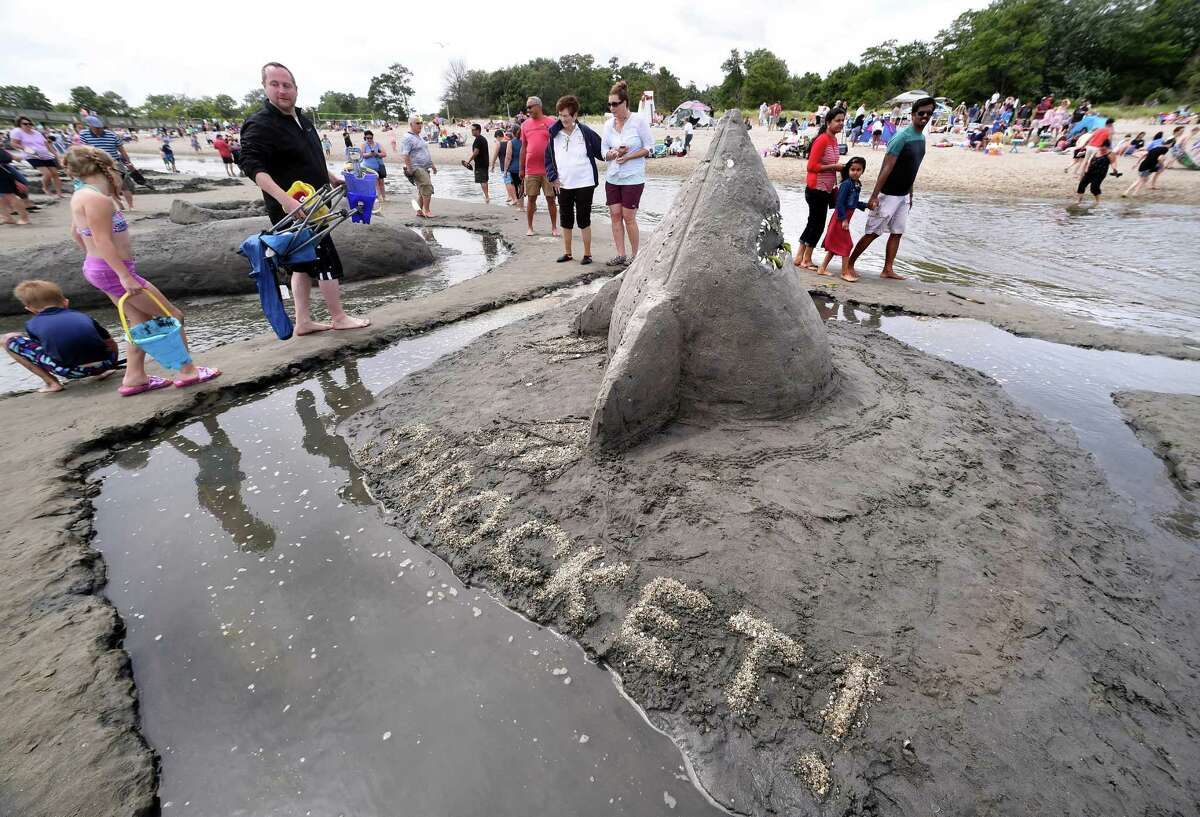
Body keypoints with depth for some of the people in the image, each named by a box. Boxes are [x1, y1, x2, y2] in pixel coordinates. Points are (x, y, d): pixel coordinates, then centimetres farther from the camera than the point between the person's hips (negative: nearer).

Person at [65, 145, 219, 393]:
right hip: (114, 270, -10)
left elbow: (75, 232, 24)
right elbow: (103, 241, -24)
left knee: (142, 321, 15)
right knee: (173, 316, -2)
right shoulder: (97, 198, -18)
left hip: (97, 267, 10)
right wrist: (125, 276, -26)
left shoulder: (82, 195, 12)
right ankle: (187, 371, 2)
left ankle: (135, 377, 17)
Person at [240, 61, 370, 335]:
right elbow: (252, 166, -26)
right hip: (291, 209, -9)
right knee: (326, 260, -5)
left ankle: (303, 321, 18)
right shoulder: (260, 124, -15)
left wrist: (332, 178, 24)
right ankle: (339, 318, 6)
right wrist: (284, 199, -37)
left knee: (304, 262, 11)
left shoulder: (301, 118, 13)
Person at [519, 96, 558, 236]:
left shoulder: (550, 123, 1)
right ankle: (529, 227, 14)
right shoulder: (525, 124, 9)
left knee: (550, 198, 3)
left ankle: (554, 227, 12)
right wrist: (521, 169, 10)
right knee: (531, 198, 5)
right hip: (531, 170, 2)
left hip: (548, 169, -2)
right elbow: (523, 148, 12)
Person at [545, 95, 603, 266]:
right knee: (566, 219, 10)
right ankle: (567, 252, 23)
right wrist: (553, 177, 0)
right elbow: (548, 158, 9)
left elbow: (601, 152, 4)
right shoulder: (554, 134, 5)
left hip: (584, 184, -3)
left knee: (583, 219, 1)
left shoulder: (586, 132, -3)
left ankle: (587, 254, 11)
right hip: (562, 185, 3)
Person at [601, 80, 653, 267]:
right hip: (612, 177, 5)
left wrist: (628, 157, -14)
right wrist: (614, 153, -10)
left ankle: (634, 254, 10)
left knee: (628, 217, -4)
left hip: (633, 178, -5)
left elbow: (648, 147, -5)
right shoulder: (608, 124, 8)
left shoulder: (638, 121, -6)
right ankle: (621, 255, 11)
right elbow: (603, 150, 11)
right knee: (615, 215, 3)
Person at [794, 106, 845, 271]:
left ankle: (800, 257, 21)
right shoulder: (822, 140, -15)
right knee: (817, 223, -1)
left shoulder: (834, 140, 11)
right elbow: (812, 166, -19)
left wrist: (835, 185, 16)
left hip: (826, 189, 9)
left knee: (813, 223, 13)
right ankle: (807, 260, 10)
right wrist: (834, 167, -18)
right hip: (817, 189, -9)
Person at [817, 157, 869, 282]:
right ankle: (845, 272, 4)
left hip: (846, 217, 9)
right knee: (847, 244, -4)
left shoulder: (857, 185, 11)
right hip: (840, 218, -9)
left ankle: (823, 268, 18)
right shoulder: (846, 184, -16)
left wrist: (865, 206, 10)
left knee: (834, 244, 12)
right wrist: (844, 219, -21)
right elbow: (839, 203, -19)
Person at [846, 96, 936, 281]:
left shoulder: (922, 138, 11)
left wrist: (910, 195, 18)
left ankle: (888, 270, 12)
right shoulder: (901, 137, -15)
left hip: (903, 195, 8)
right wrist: (874, 196, -23)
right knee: (873, 232, -5)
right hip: (888, 195, -8)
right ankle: (850, 263, 5)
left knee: (897, 233, 7)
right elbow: (886, 168, -19)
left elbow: (911, 169, 17)